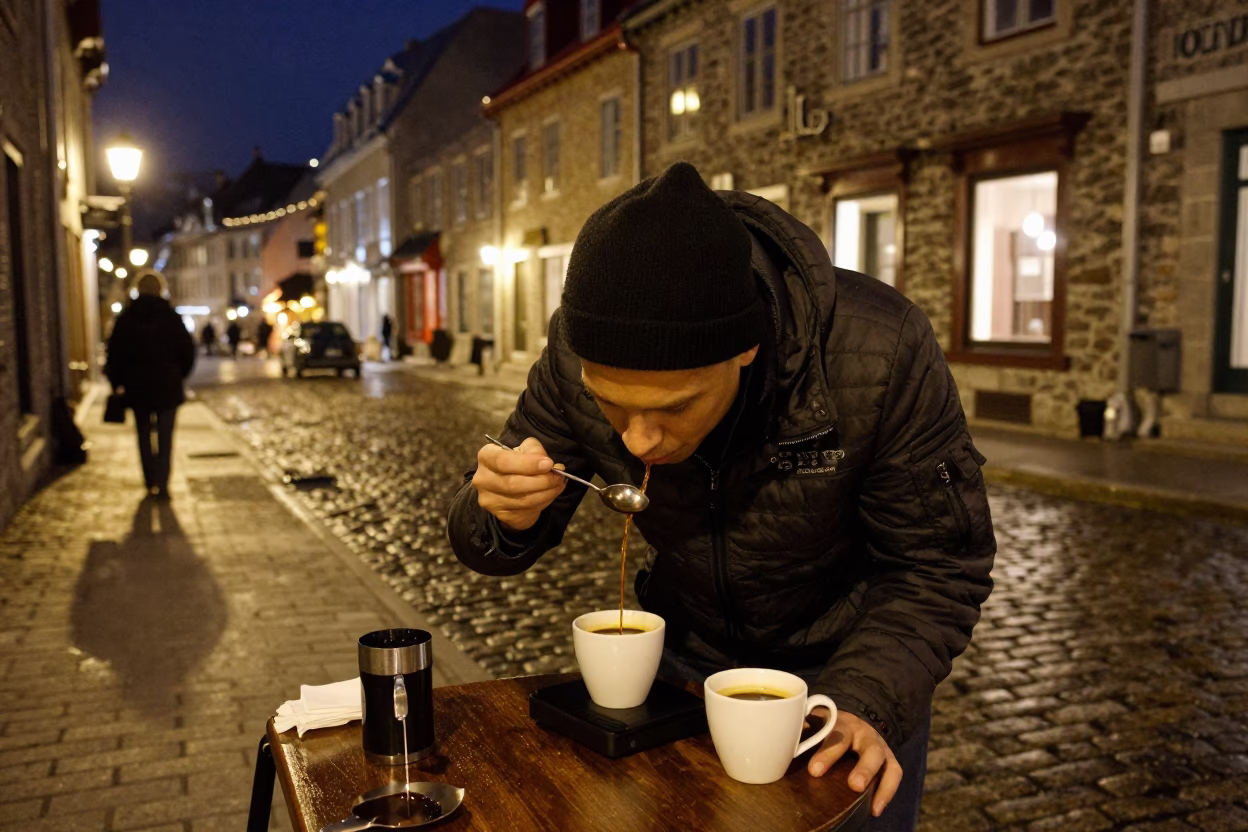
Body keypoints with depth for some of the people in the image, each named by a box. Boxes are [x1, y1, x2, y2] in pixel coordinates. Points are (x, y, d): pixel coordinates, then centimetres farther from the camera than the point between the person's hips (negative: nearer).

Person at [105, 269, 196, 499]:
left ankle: (151, 482, 20)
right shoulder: (171, 317, -5)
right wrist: (178, 375, 13)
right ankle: (162, 485, -7)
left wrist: (117, 382, 10)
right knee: (165, 437, 2)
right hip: (168, 386, -1)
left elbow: (114, 352, 0)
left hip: (137, 386, 2)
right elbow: (187, 350, -2)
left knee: (144, 435, 14)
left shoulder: (125, 318, -1)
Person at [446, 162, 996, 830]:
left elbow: (937, 567, -20)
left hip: (847, 663, -2)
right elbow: (486, 542, -12)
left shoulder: (880, 354, -32)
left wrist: (864, 702, -34)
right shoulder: (575, 356, -24)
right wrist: (504, 514, -35)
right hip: (686, 655, 3)